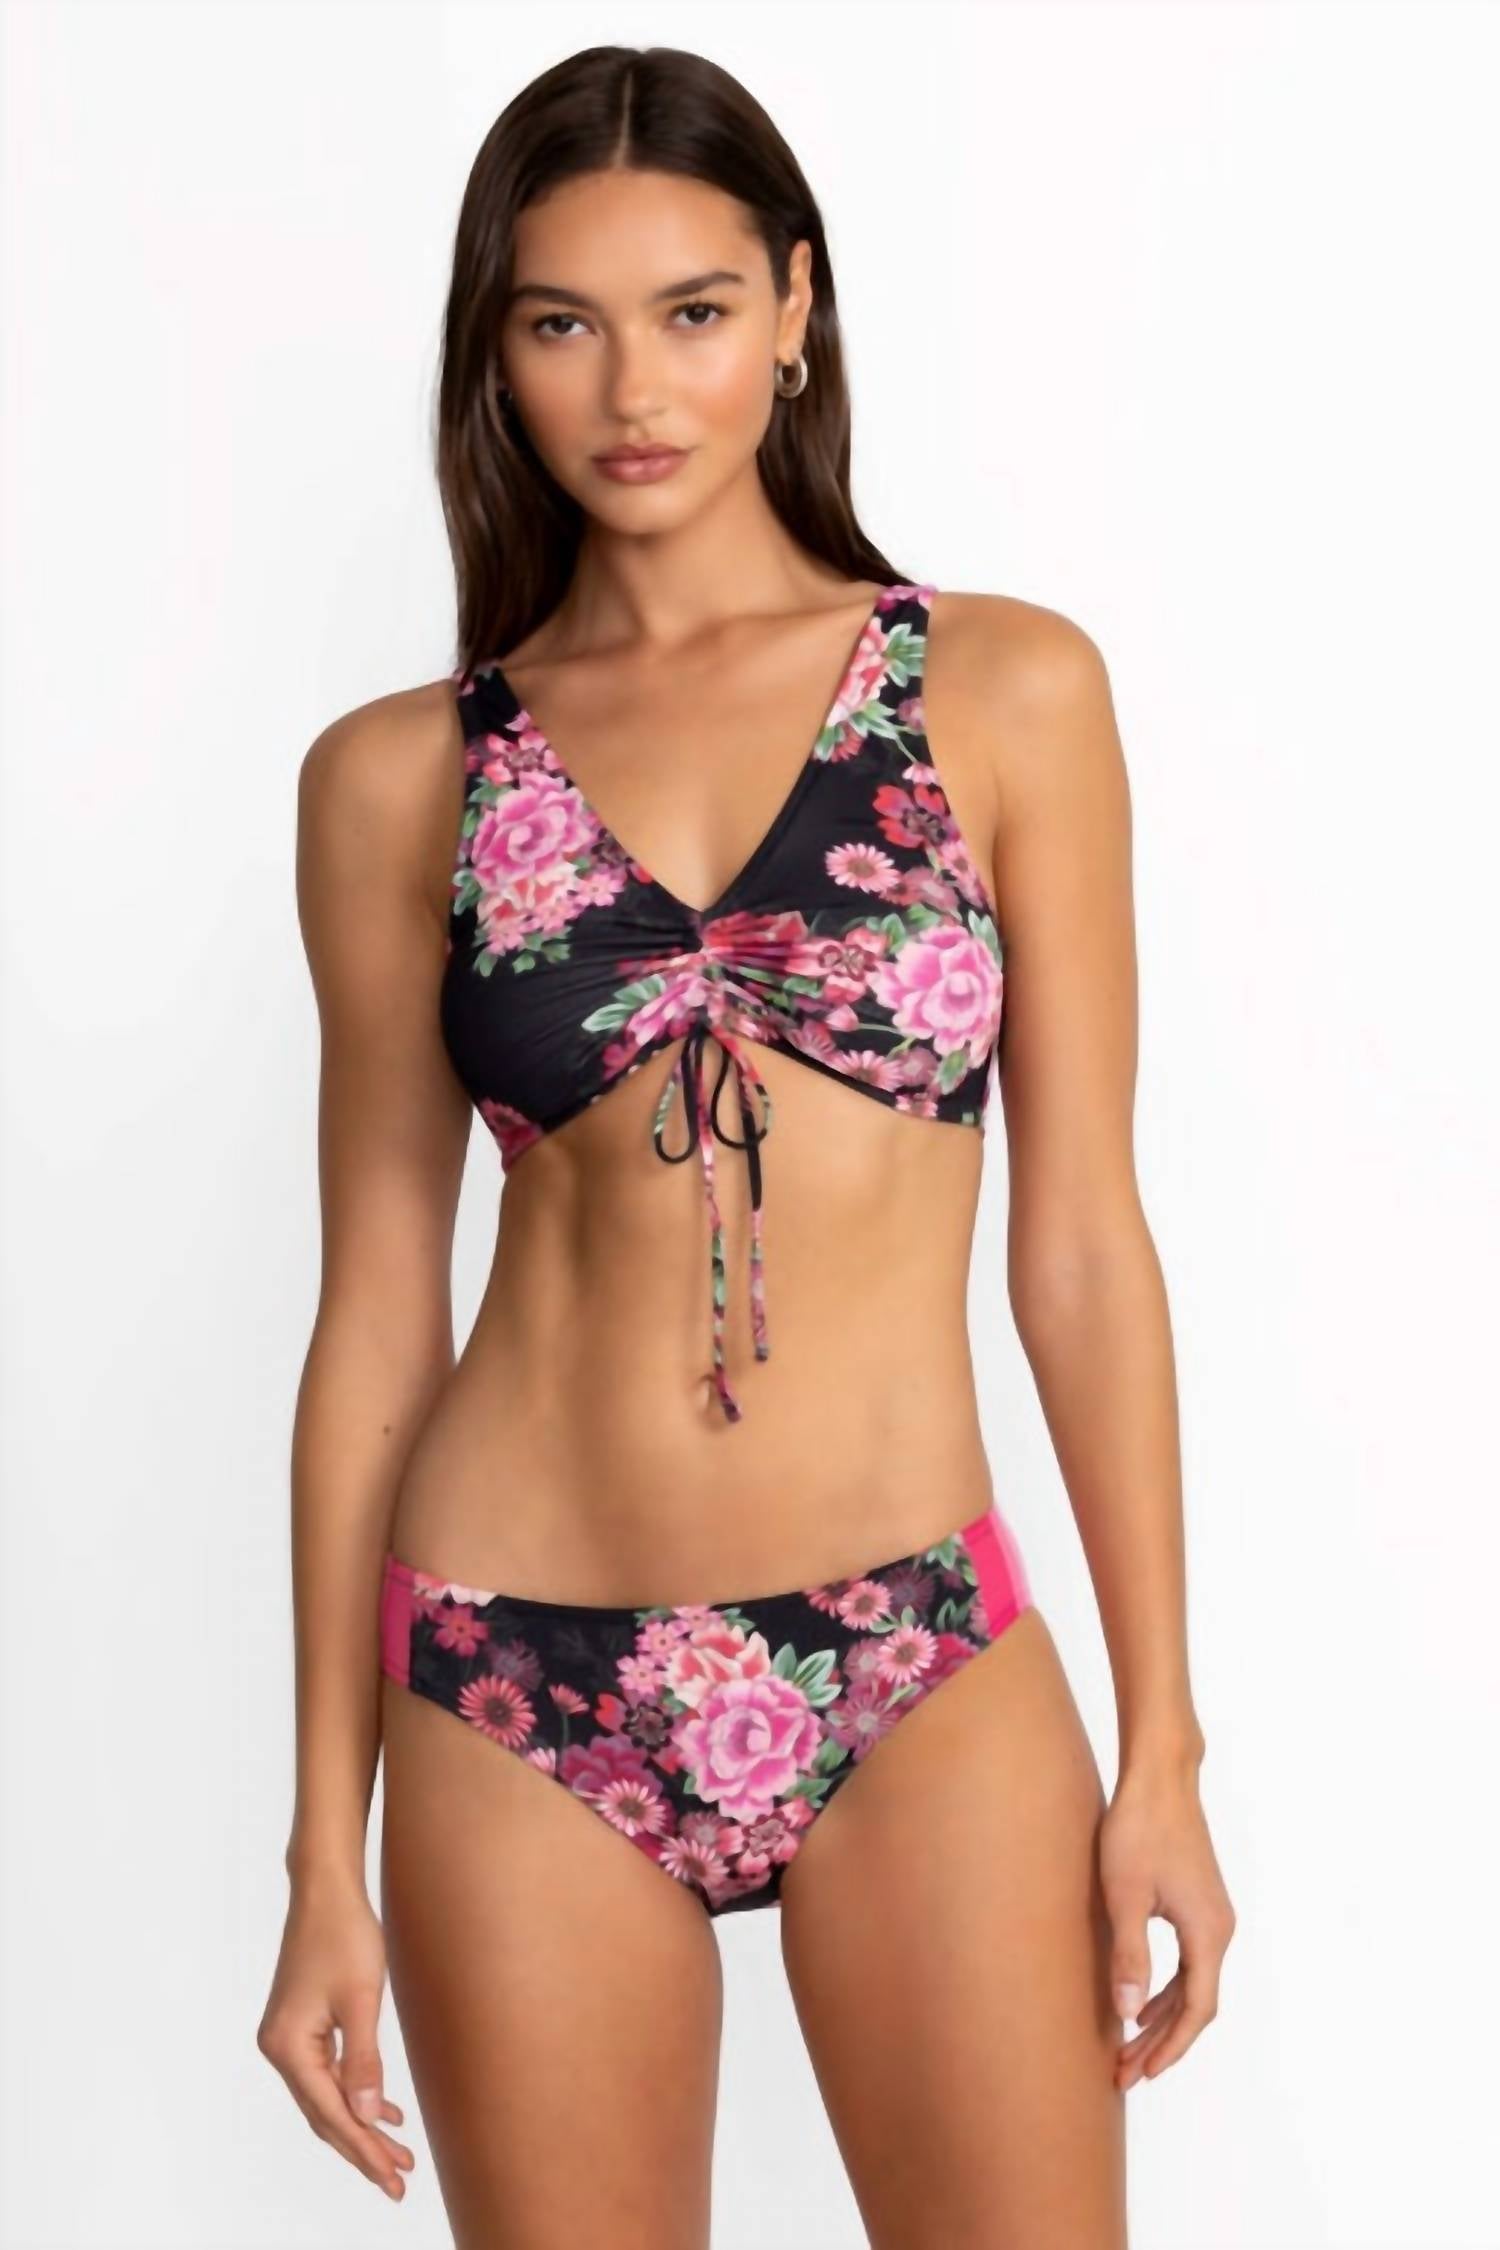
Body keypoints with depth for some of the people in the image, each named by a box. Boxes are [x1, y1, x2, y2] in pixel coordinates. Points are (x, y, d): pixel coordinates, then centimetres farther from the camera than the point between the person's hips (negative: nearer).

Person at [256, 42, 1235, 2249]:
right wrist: (327, 1848, 5)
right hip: (522, 1694, 1)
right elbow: (378, 1310, 5)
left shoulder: (1003, 691, 1)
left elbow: (1083, 1239, 1)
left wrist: (1163, 1743, 0)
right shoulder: (399, 779, 3)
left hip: (917, 1667, 0)